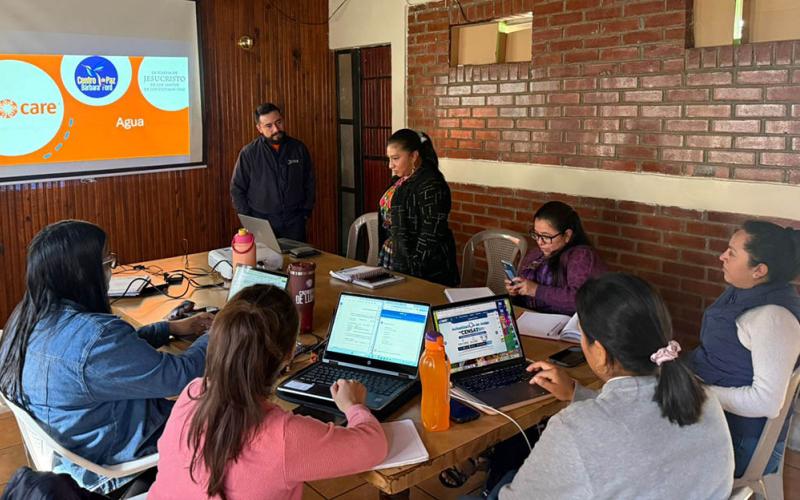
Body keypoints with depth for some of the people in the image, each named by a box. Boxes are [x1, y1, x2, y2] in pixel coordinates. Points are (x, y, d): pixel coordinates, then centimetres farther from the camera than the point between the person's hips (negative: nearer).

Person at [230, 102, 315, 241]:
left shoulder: (299, 148, 3)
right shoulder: (249, 153, -3)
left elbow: (309, 183, 12)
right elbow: (237, 189, 3)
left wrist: (306, 212, 6)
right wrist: (248, 220, -2)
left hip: (294, 221, 2)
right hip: (261, 221, -2)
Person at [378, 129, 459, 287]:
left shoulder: (430, 185, -18)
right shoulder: (401, 179, 10)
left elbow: (431, 236, -22)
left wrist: (413, 270, -20)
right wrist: (383, 258, 14)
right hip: (393, 262, 8)